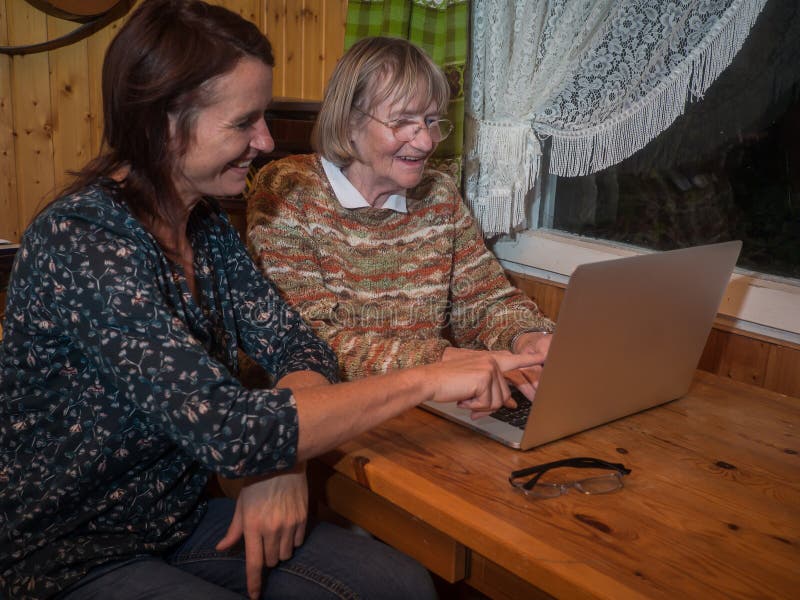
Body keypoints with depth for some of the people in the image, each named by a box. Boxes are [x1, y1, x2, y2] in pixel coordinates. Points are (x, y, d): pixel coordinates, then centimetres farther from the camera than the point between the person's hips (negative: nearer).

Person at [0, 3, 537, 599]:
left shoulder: (205, 222, 0)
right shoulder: (81, 240, -26)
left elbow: (295, 345, 0)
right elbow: (226, 430, -33)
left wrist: (282, 463, -19)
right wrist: (425, 381, -27)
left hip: (181, 520, 7)